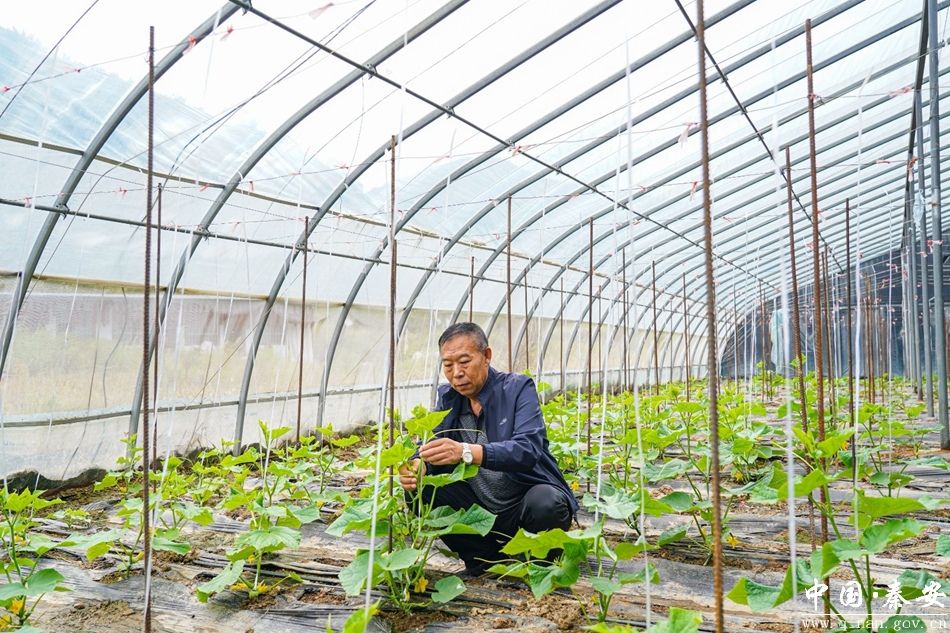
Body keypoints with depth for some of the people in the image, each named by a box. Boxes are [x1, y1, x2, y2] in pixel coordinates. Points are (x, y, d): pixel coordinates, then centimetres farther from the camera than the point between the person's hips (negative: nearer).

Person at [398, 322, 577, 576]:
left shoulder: (518, 388, -14)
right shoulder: (448, 397, 3)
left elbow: (528, 449, -30)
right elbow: (430, 446, -3)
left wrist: (466, 452, -46)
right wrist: (417, 466, -29)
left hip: (528, 496, -5)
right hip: (481, 506, 5)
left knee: (544, 504, -36)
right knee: (420, 491, -12)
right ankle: (489, 558, 2)